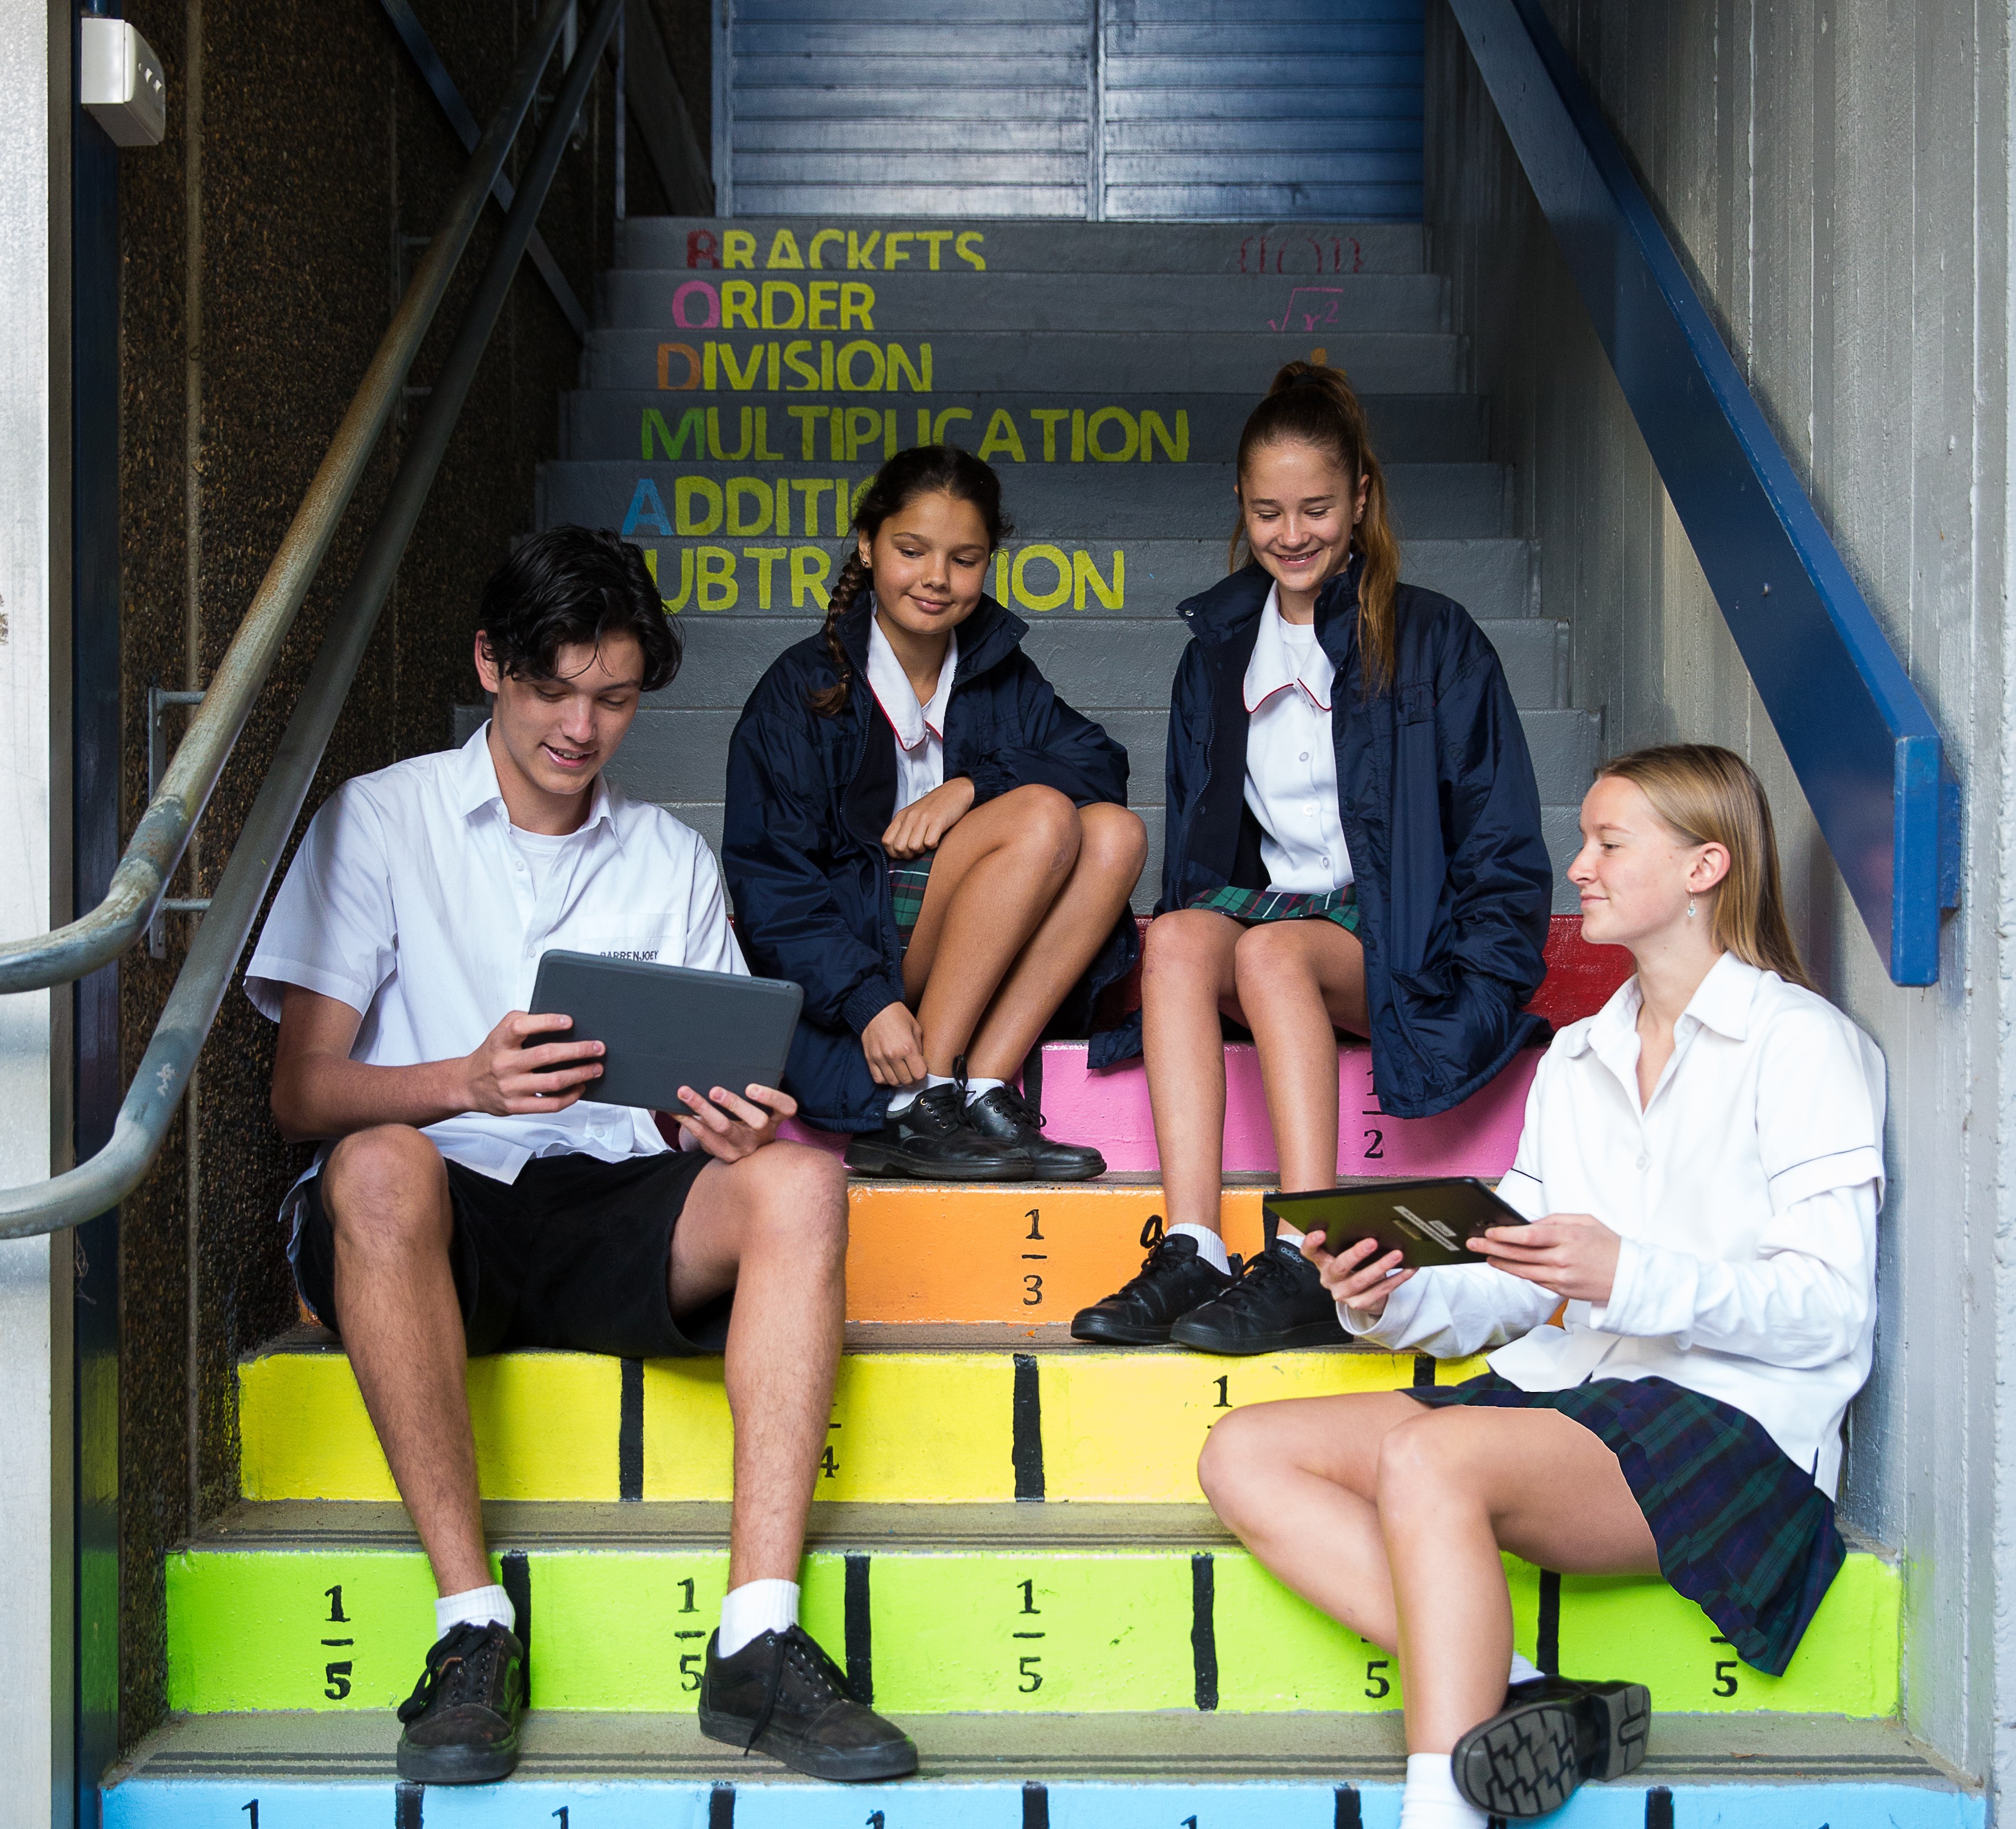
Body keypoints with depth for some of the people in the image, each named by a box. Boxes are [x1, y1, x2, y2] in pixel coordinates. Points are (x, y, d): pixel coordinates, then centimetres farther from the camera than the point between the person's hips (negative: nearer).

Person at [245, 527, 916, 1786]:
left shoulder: (673, 859, 18)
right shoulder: (378, 821, 7)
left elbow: (702, 1105, 14)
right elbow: (302, 1090, -2)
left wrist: (733, 1122, -12)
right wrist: (467, 1081, -23)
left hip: (611, 1212, 3)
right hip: (430, 1215, -2)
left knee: (798, 1180, -27)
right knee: (380, 1165, -38)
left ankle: (761, 1637, -33)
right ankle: (473, 1626, -31)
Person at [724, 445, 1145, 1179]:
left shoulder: (999, 672, 12)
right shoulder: (803, 686, -3)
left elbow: (1102, 764, -2)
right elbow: (768, 880, -10)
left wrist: (971, 787, -19)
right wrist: (869, 1002, -23)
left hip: (969, 968, 5)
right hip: (849, 952, -5)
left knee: (1114, 835, -18)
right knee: (1044, 818, -24)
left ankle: (983, 1092, -25)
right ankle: (918, 1108, -26)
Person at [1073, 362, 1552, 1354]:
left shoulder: (1431, 640, 3)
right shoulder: (1219, 650, 17)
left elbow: (1505, 852, 0)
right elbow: (1196, 842, 21)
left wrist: (1476, 994, -12)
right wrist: (1194, 920, 2)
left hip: (1391, 933, -4)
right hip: (1263, 899, 4)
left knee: (1272, 948, -35)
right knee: (1177, 936, -30)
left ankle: (1309, 1265, -42)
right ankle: (1188, 1256, -40)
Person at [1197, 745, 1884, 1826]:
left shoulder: (1801, 1044, 0)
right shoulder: (1574, 1060, 22)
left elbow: (1831, 1312, -9)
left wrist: (1628, 1276, -24)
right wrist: (1397, 1304, -5)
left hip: (1732, 1422, -8)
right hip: (1567, 1386, 8)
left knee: (1425, 1459, -34)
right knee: (1244, 1454, -11)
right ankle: (1515, 1701, -25)